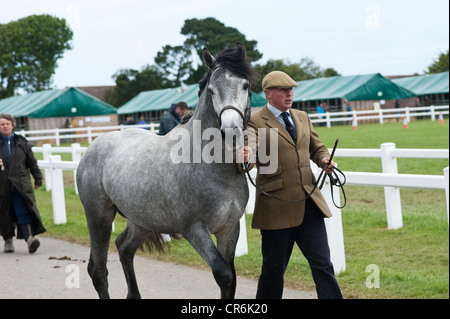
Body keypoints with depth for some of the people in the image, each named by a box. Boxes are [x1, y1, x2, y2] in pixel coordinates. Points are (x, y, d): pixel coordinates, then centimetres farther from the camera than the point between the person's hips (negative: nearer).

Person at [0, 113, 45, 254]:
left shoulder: (22, 142, 8)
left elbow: (32, 162, 15)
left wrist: (38, 179, 16)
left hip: (20, 184, 0)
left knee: (24, 211, -13)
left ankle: (29, 238, -24)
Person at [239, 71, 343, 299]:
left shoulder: (302, 117, 15)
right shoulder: (256, 122, -5)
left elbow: (317, 148, 25)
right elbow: (250, 149, -21)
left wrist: (324, 160, 3)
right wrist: (245, 158, -44)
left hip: (309, 203, 5)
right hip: (277, 207, -5)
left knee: (322, 264, 1)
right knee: (274, 269, 6)